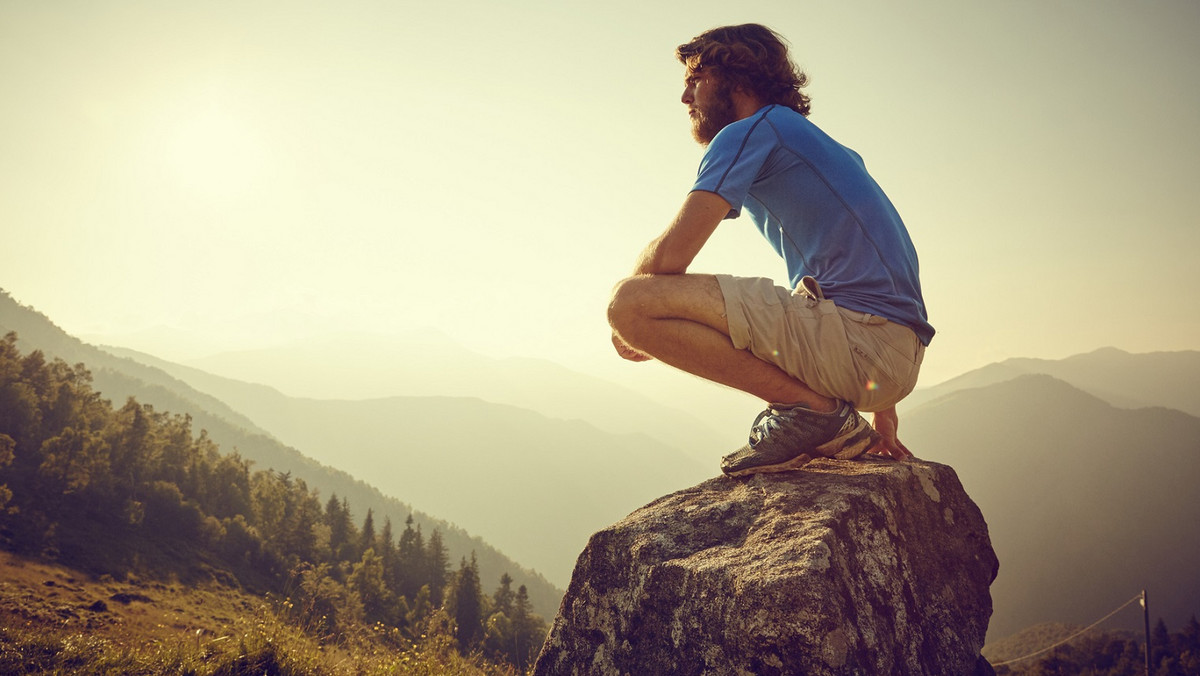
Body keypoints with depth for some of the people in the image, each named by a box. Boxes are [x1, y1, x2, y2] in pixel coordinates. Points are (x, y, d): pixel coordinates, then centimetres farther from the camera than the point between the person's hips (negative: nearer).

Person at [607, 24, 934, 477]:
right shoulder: (821, 145, 29)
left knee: (632, 303, -16)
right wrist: (883, 414, 34)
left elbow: (670, 255, -10)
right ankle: (838, 429, 14)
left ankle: (810, 406, -11)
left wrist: (628, 322, 12)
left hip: (857, 334, -10)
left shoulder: (750, 132, 1)